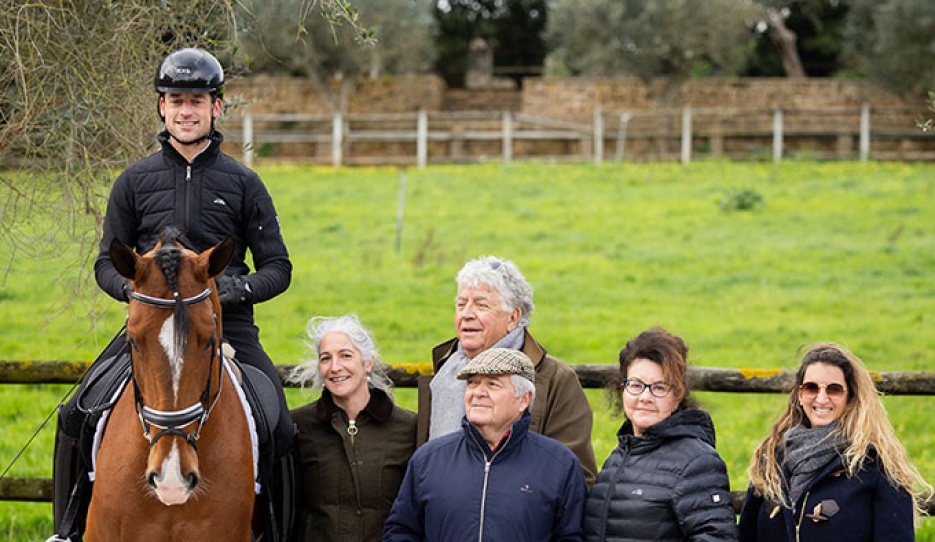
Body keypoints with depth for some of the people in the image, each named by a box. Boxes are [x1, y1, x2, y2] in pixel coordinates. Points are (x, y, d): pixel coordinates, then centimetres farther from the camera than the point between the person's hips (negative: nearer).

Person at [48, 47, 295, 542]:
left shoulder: (243, 184, 6)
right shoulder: (136, 181, 8)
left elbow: (277, 268, 6)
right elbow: (107, 263, 10)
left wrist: (235, 290, -14)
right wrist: (136, 288, -12)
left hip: (227, 326, -1)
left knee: (279, 430, -16)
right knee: (76, 417, -13)